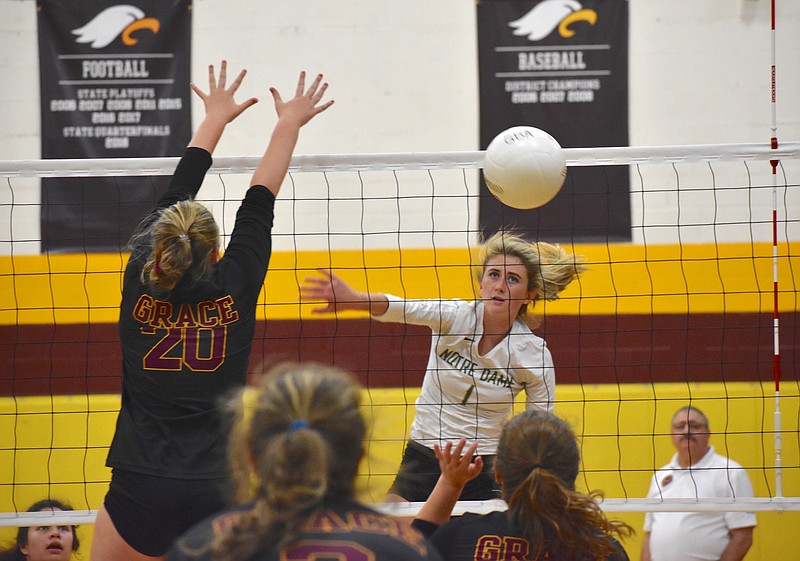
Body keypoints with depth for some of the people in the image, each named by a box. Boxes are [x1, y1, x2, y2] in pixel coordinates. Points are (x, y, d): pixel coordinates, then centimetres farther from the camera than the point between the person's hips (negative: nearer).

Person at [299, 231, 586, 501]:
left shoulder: (535, 354, -9)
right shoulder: (457, 317, -12)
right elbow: (407, 309, -33)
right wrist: (354, 299, -53)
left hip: (485, 473, 0)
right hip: (423, 460, 0)